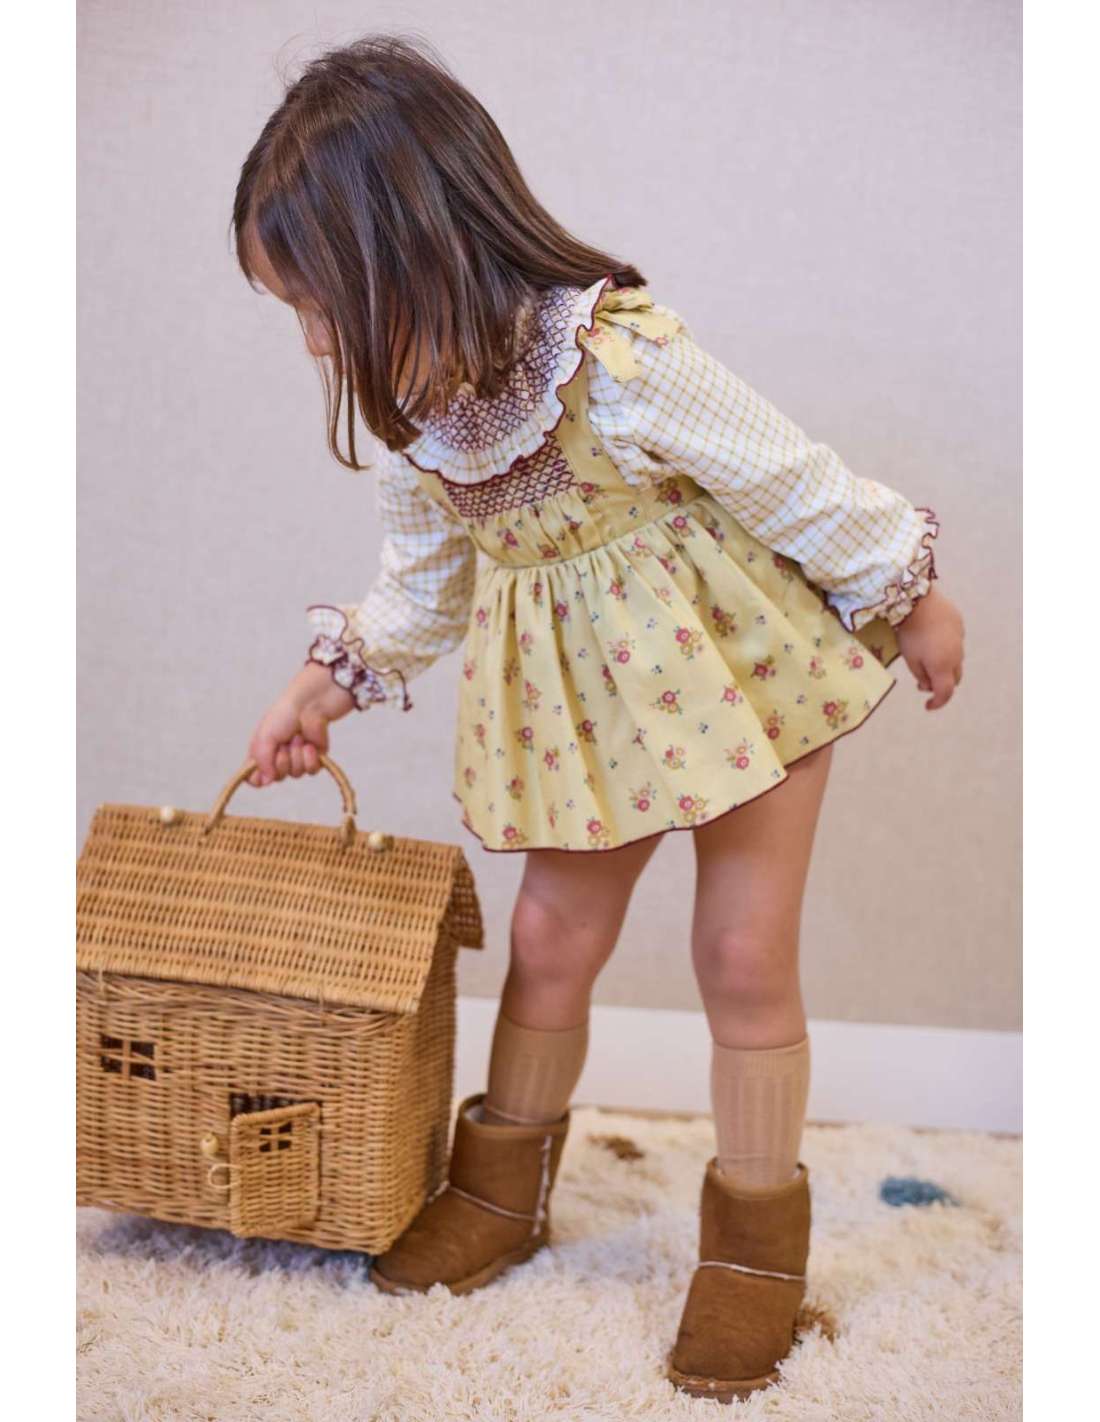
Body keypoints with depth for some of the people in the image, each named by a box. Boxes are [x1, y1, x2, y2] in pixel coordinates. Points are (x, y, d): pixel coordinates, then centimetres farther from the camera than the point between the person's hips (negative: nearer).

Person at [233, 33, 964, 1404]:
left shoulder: (615, 356, -31)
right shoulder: (403, 407, -9)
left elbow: (791, 481, -19)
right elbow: (422, 570, 10)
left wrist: (908, 598, -8)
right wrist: (334, 675, 9)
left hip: (737, 652, -5)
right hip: (572, 679, 6)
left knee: (742, 953, 2)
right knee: (550, 933, 11)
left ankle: (757, 1236, 23)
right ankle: (501, 1189, 33)